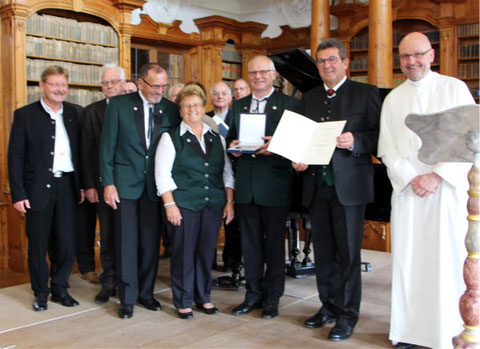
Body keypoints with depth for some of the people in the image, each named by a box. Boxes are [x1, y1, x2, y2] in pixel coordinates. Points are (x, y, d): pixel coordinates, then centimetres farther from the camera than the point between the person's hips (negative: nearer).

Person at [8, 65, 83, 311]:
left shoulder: (74, 113, 7)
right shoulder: (25, 115, -2)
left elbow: (80, 151, 10)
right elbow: (15, 156, -3)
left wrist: (83, 185, 5)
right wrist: (18, 194, -9)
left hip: (67, 187, 2)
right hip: (38, 189, -2)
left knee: (67, 243, 5)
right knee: (38, 244, 7)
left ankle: (60, 288, 24)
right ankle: (41, 293, 23)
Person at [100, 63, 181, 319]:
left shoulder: (170, 109, 4)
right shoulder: (119, 105, -1)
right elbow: (107, 146, -2)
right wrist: (108, 183, -8)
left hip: (156, 185, 2)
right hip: (125, 183, -2)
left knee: (151, 241, 9)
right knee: (126, 241, 2)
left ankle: (146, 292, 23)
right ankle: (128, 297, 14)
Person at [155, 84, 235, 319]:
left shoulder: (216, 137, 13)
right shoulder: (171, 138, 2)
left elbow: (227, 172, 14)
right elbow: (162, 174, -3)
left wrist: (229, 202, 6)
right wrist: (170, 205, -11)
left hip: (213, 205, 4)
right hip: (183, 205, -3)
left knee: (207, 252, 8)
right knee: (183, 253, 2)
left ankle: (203, 297, 24)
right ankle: (183, 301, 16)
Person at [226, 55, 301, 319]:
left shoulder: (289, 104, -1)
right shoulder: (239, 105, 14)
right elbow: (231, 137, 17)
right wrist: (232, 145, -5)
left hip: (274, 184, -4)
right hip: (246, 184, 5)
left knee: (274, 243, 6)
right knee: (250, 242, 12)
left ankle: (272, 298, 19)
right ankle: (253, 294, 25)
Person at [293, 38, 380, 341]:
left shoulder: (366, 93, 0)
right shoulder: (309, 98, 15)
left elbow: (380, 137, -5)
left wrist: (355, 142, -22)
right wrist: (298, 159, -3)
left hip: (349, 185, -5)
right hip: (317, 185, 5)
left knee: (348, 253, 1)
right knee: (323, 252, 13)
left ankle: (347, 315, 13)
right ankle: (329, 307, 27)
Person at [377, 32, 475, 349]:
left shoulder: (455, 88, 4)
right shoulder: (393, 99, 12)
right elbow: (387, 149, 6)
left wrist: (438, 175, -12)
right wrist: (412, 178, -9)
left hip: (448, 189, -2)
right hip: (407, 190, 2)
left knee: (447, 260, -2)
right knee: (407, 259, 1)